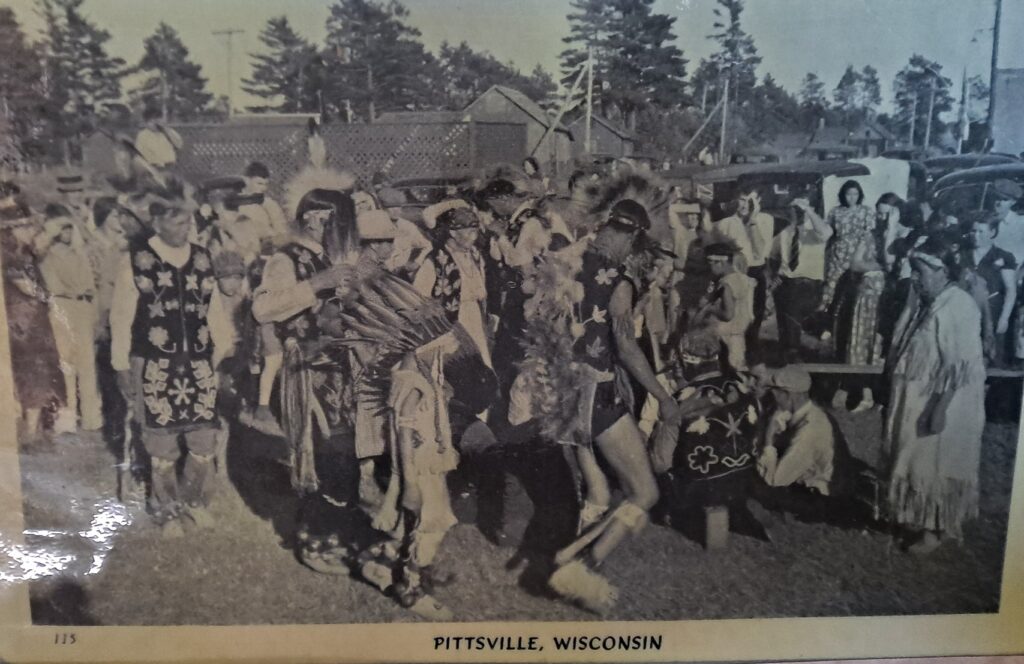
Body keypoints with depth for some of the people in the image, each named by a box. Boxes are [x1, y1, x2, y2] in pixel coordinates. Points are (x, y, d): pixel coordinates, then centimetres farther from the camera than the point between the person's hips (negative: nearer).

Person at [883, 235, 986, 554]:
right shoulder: (923, 304, 7)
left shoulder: (959, 306, -20)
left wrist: (941, 406, -24)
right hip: (914, 400, 8)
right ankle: (915, 517, 33)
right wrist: (896, 393, 14)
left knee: (934, 464, 4)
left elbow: (961, 365, -23)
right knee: (913, 460, 17)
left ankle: (935, 528, 19)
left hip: (940, 403, -8)